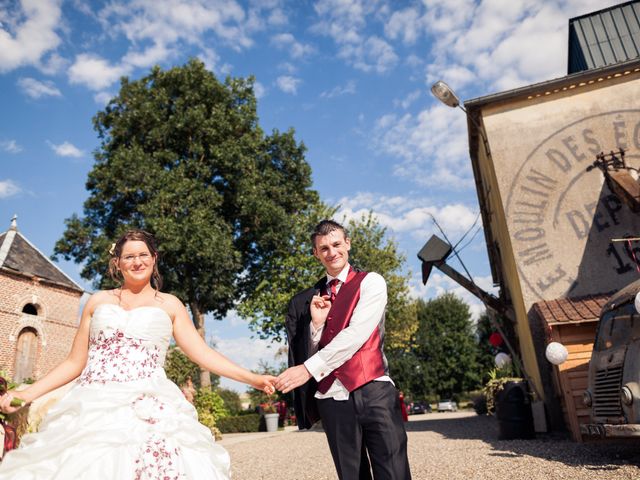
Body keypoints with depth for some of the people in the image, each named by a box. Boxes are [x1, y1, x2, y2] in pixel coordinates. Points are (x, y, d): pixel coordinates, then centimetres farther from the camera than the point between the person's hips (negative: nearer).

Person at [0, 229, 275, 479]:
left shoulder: (169, 304, 12)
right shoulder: (98, 301, 15)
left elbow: (203, 354, 6)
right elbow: (75, 362, 16)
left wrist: (251, 378, -3)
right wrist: (26, 395, 7)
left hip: (148, 410, -2)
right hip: (92, 409, 2)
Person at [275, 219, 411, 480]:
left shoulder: (370, 282, 3)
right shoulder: (309, 299, 14)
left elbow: (357, 333, -11)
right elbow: (302, 353, 12)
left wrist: (310, 367, -16)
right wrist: (316, 322, -7)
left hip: (373, 392, -3)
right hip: (332, 399, 3)